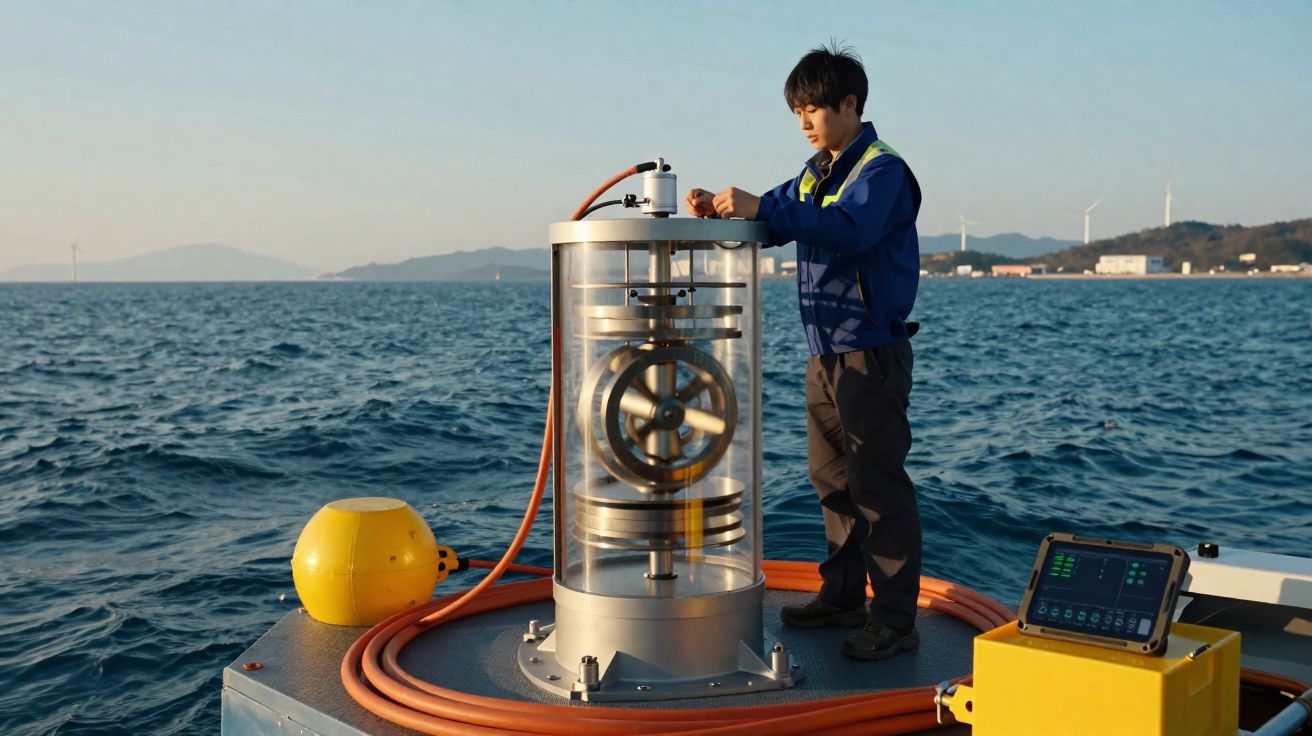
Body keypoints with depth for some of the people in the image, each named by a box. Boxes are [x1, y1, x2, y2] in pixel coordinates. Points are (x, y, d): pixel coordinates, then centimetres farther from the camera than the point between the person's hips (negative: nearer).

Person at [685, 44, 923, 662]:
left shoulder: (882, 169, -11)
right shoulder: (815, 173, 16)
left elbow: (848, 228, -28)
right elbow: (771, 218, 13)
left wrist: (761, 208, -34)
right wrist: (720, 211, -8)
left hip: (872, 353, -9)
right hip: (826, 353, 9)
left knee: (878, 485, -6)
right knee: (833, 480, 15)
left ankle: (895, 621, 0)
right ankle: (842, 597, 27)